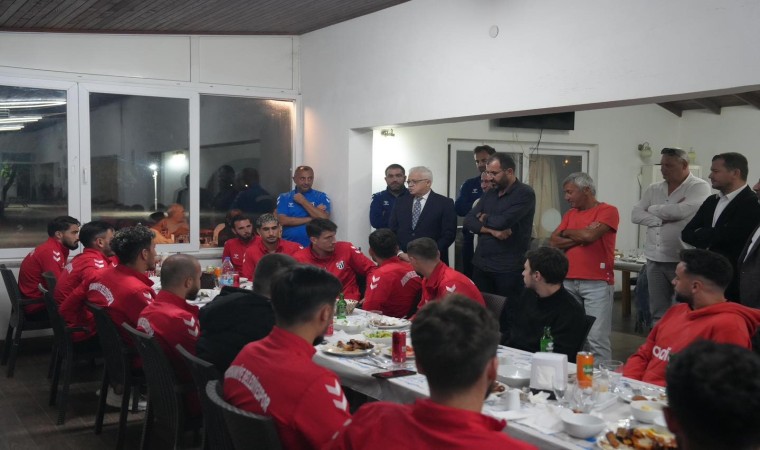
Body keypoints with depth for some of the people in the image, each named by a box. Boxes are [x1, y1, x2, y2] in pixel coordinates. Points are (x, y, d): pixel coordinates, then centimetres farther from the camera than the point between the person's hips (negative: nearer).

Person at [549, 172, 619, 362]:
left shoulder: (608, 211, -1)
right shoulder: (570, 213, 18)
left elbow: (590, 235, -16)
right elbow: (553, 241, 7)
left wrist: (567, 233, 3)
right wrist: (581, 237, -6)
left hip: (597, 284, -5)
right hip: (568, 282, 6)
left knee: (596, 337, -9)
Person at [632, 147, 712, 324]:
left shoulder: (699, 187, -4)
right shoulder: (654, 189, 12)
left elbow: (681, 211, -19)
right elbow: (635, 215, 4)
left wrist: (653, 209, -2)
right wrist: (661, 220, -11)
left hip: (683, 260, -5)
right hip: (654, 259, 5)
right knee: (658, 311, 11)